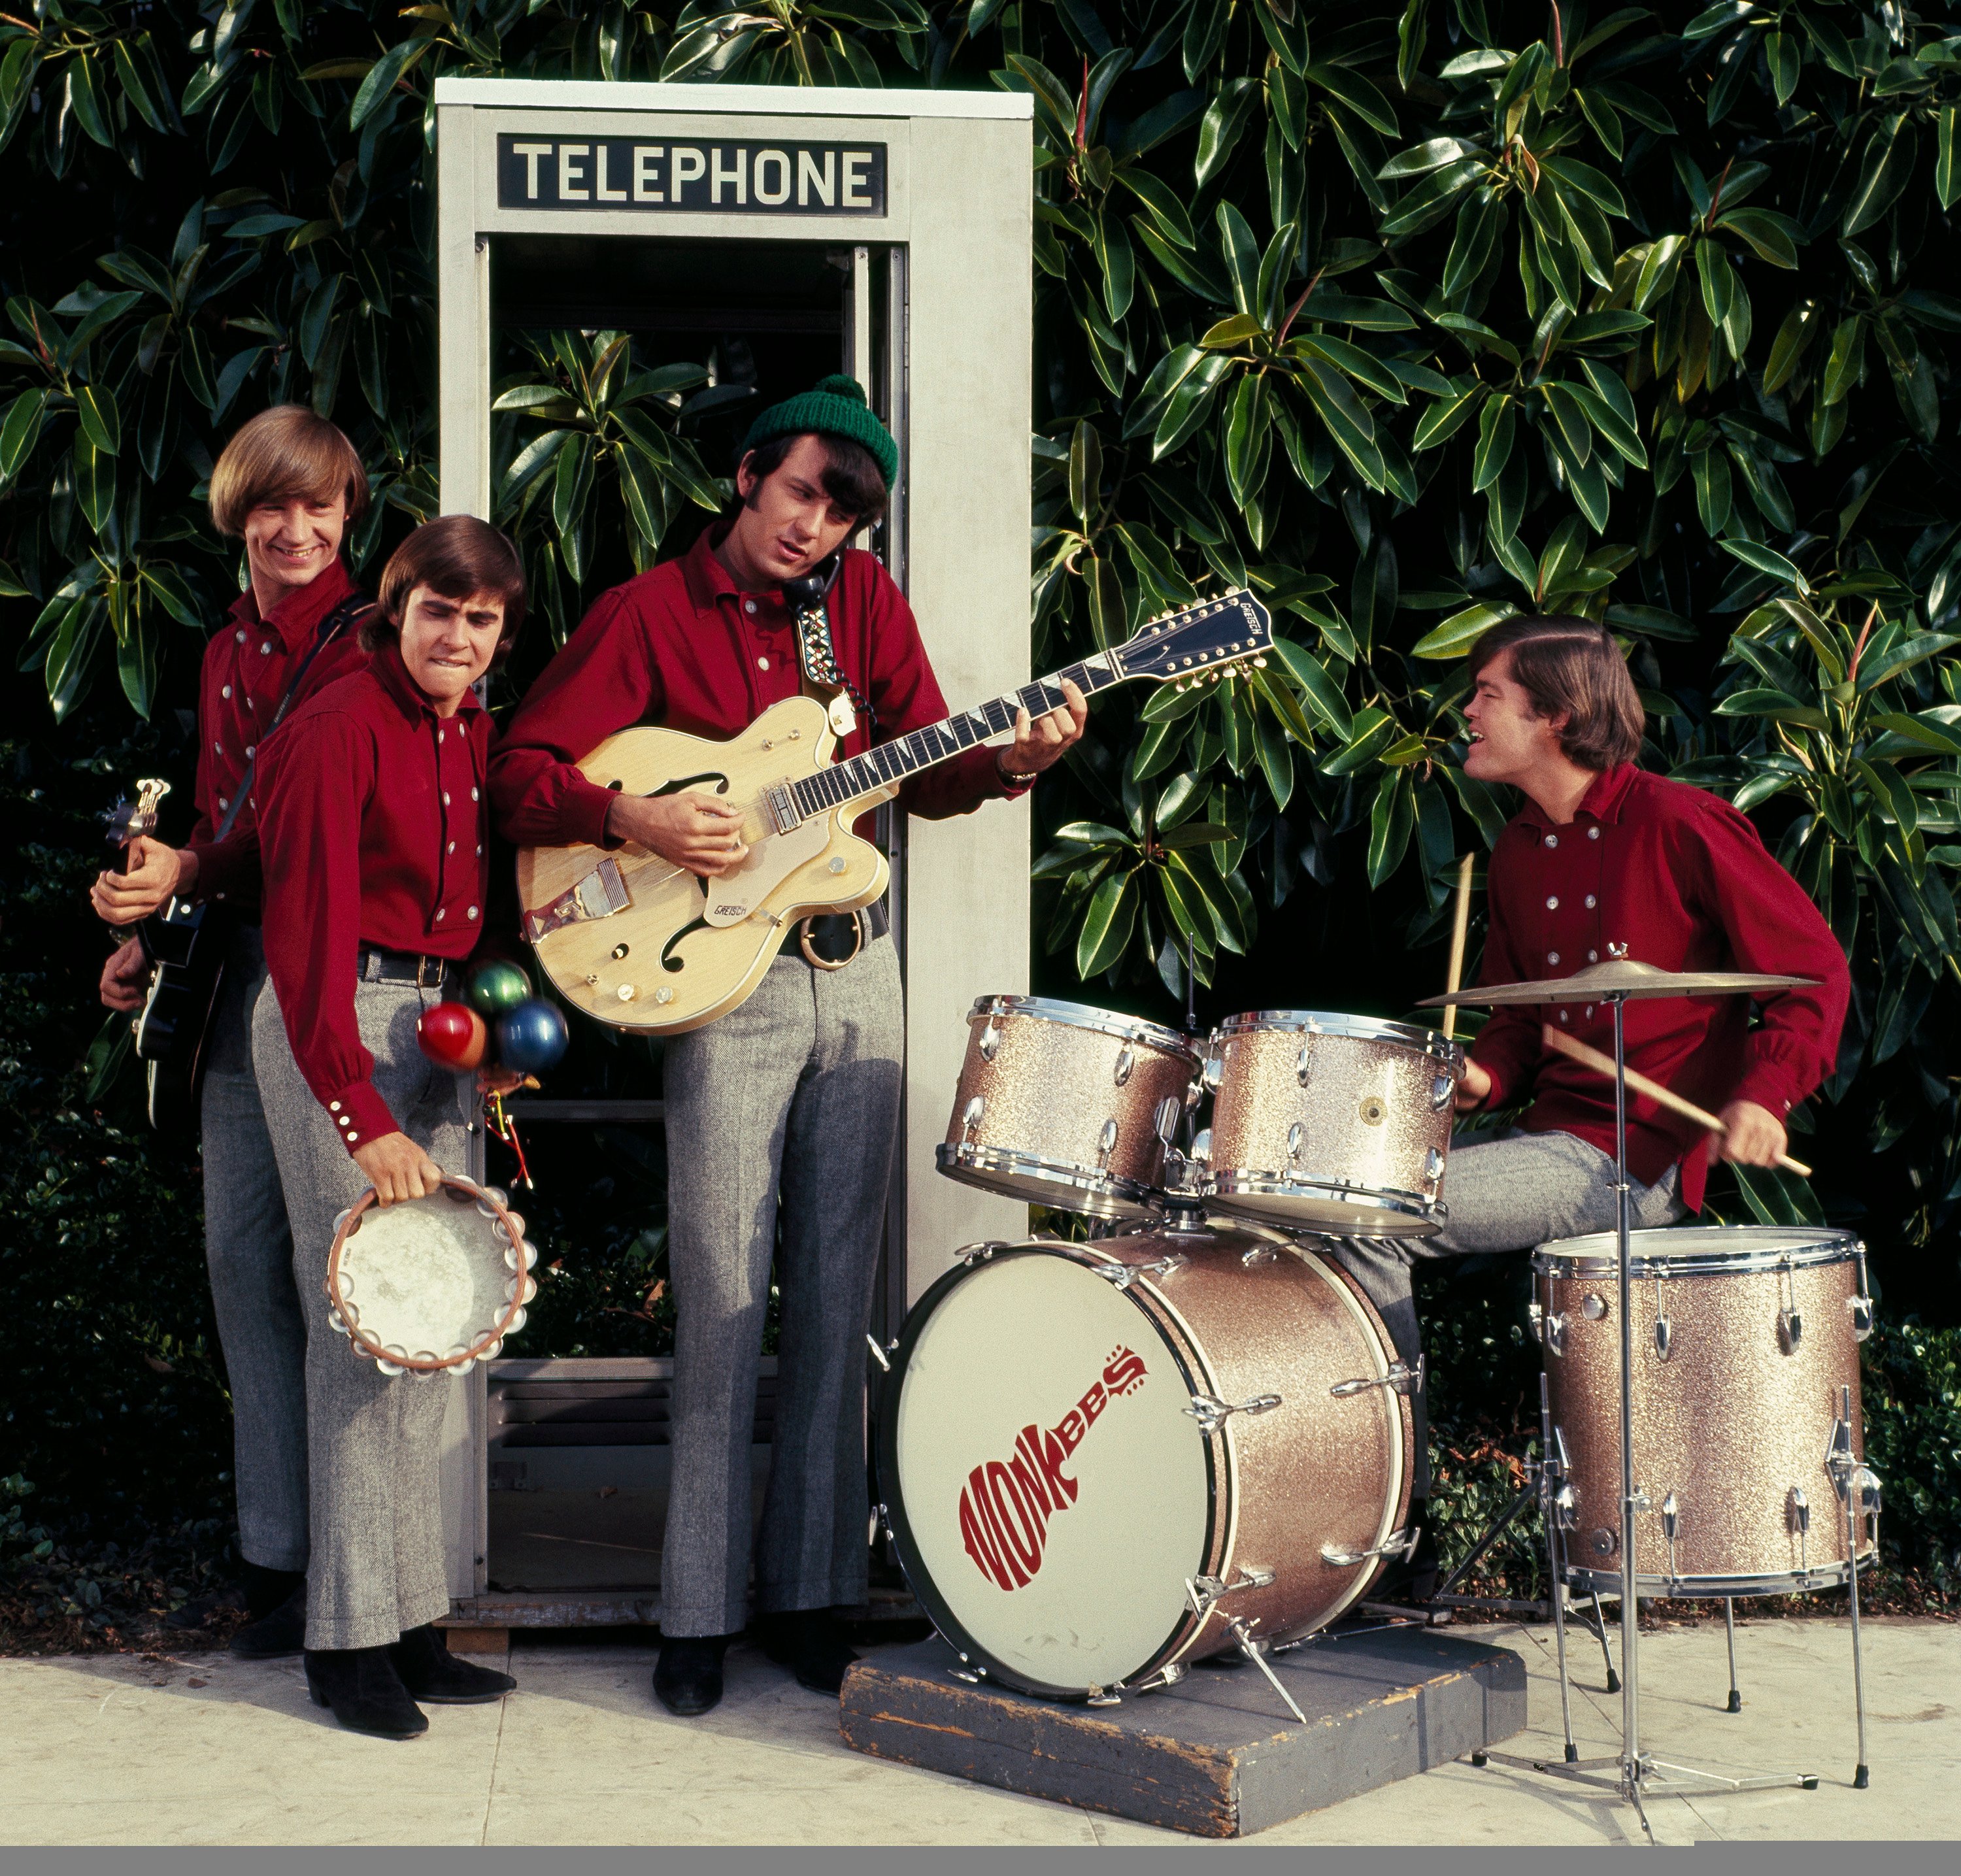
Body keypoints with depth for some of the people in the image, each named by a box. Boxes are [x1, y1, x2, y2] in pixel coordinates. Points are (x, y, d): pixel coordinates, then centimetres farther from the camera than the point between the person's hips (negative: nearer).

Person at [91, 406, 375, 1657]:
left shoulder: (371, 637, -4)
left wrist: (192, 873, -20)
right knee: (242, 1251, 5)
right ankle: (283, 1556, 12)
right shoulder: (228, 654, 19)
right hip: (246, 967, 7)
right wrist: (150, 937, 12)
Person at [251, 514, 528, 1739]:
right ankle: (351, 1641, 0)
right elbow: (308, 934, -17)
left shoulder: (479, 739, 12)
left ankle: (415, 1626, 15)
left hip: (440, 1031, 8)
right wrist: (362, 1119, -22)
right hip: (337, 1031, -8)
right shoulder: (339, 731, -12)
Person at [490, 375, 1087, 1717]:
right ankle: (700, 1616, 7)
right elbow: (522, 773, -5)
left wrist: (1011, 761, -11)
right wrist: (637, 820, -21)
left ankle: (808, 1589, 17)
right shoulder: (647, 615, -1)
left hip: (857, 968, 4)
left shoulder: (866, 600, 10)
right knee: (725, 1304, -3)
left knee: (837, 1301, 7)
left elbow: (925, 769, 9)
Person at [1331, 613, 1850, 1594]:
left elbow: (1816, 969, -9)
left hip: (1635, 1160, -8)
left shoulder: (1679, 825, -10)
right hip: (1549, 1137, 8)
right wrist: (1480, 1077, -1)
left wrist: (1764, 1092, -23)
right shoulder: (1517, 853, 14)